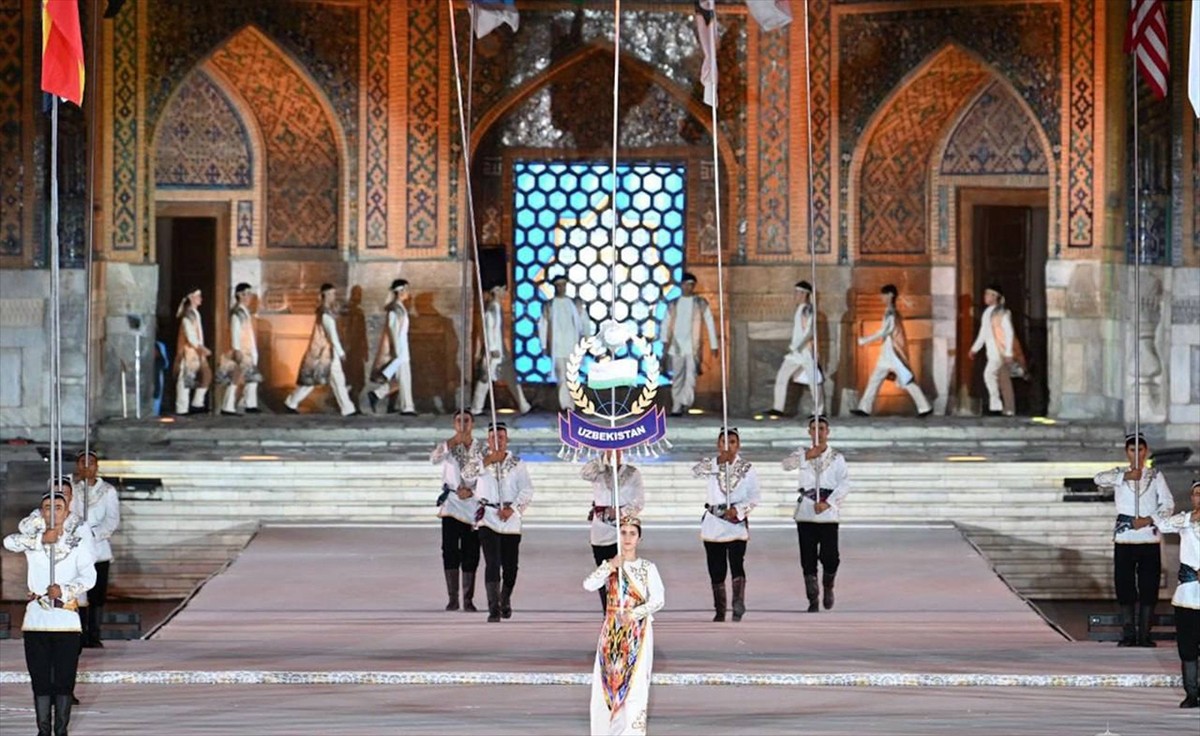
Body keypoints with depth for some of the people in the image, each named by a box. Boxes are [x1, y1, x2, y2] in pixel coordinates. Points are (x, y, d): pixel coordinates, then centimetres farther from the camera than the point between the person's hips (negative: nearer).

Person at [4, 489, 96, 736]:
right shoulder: (32, 540, 6)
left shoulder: (77, 542, 3)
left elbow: (89, 576, -8)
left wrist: (65, 591, -22)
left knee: (64, 679, 0)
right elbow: (9, 542, -15)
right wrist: (41, 539, -22)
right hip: (36, 620, 1)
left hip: (66, 618, -1)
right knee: (40, 679, 3)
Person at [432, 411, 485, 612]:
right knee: (450, 550, -8)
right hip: (451, 503, -1)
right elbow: (434, 459, -18)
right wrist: (452, 442, -31)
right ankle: (452, 598, -5)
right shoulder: (449, 446, 3)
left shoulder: (481, 449, 7)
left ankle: (468, 599, 7)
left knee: (471, 552, 2)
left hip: (473, 503, 1)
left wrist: (471, 491, -12)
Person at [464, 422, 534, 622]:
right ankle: (493, 609, -16)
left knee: (510, 565, 7)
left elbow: (527, 491, -3)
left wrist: (512, 508, -17)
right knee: (492, 564, -14)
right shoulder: (481, 462, 7)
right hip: (488, 518, -1)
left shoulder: (517, 464, 5)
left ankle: (505, 601, 34)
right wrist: (487, 461, -21)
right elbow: (467, 475, -13)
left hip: (510, 519, 1)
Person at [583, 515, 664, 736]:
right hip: (612, 632, 2)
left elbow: (658, 599, -8)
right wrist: (611, 567, -21)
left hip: (638, 633, -2)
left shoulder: (647, 568, 2)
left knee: (635, 686, -9)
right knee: (608, 685, 0)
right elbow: (588, 585, -10)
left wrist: (634, 613, -22)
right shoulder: (608, 566, 7)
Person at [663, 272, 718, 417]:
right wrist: (665, 340, -3)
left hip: (692, 346, -3)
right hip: (676, 345, 3)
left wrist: (713, 345, 4)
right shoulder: (674, 304, 15)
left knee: (690, 374, -18)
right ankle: (676, 407, 7)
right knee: (677, 377, 3)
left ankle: (686, 402, -29)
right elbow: (667, 324, 13)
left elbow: (710, 324, 8)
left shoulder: (701, 303, 8)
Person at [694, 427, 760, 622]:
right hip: (713, 523, 2)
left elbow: (755, 496, 1)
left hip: (737, 522, -2)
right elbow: (696, 471, -14)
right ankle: (719, 611, 16)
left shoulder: (747, 467, 4)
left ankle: (738, 608, -17)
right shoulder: (711, 464, 6)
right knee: (716, 569, 5)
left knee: (737, 565, -17)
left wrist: (738, 509, -15)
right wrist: (719, 461, -25)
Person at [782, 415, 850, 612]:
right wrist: (806, 456, -26)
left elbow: (844, 484, -2)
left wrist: (828, 503, -14)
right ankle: (813, 599, 8)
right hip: (805, 512, 1)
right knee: (808, 559, 0)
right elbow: (787, 464, -10)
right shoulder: (803, 453, 10)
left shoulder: (836, 457, 6)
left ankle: (828, 587, 20)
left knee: (829, 556, -9)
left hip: (828, 513, -1)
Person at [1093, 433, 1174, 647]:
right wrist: (1126, 477, -24)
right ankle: (1128, 634, 4)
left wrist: (1149, 520, -14)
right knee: (1125, 585, -1)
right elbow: (1099, 479, -13)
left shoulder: (1155, 475, 8)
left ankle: (1144, 634, 3)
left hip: (1150, 536, 0)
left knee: (1148, 587, -2)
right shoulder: (1119, 474, 7)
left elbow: (1168, 504, 1)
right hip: (1124, 537, 0)